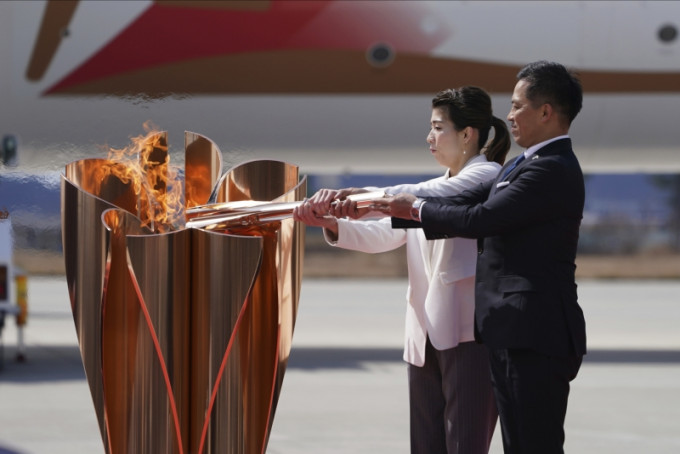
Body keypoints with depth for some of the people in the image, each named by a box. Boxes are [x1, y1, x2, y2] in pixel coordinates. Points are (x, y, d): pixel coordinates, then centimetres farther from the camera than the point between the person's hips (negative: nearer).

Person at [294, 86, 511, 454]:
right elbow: (384, 235, 10)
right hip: (425, 338, 8)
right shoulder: (432, 191, 21)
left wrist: (352, 197, -32)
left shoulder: (487, 176, -6)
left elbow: (417, 197, -22)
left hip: (471, 336, -8)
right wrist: (333, 225, -7)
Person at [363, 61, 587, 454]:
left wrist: (417, 209, -3)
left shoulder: (553, 170, -16)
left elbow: (477, 219, -20)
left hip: (535, 336, -10)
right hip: (514, 334, 10)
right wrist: (378, 206, 6)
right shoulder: (528, 165, 17)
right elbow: (465, 203, 12)